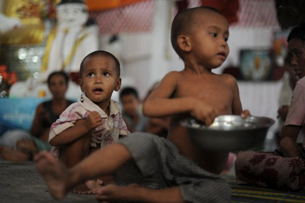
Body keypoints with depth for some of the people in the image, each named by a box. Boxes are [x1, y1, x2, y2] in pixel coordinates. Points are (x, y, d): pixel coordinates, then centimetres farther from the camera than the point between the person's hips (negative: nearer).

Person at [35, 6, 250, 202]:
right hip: (170, 160, -1)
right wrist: (191, 103, -27)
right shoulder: (176, 79, 4)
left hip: (203, 176, 1)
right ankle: (69, 178, -44)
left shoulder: (228, 83, 11)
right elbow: (149, 107, -14)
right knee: (141, 142, -32)